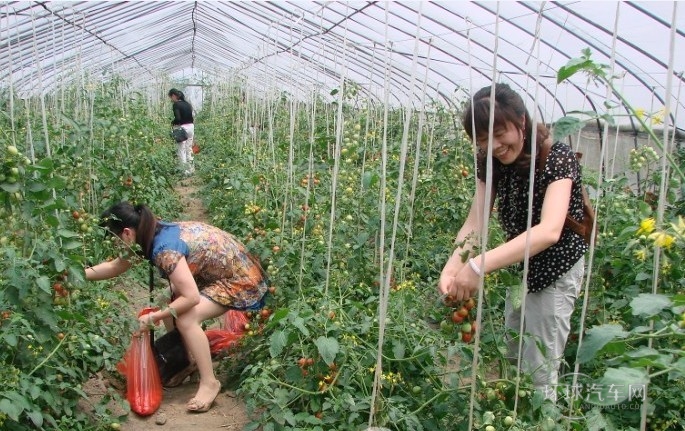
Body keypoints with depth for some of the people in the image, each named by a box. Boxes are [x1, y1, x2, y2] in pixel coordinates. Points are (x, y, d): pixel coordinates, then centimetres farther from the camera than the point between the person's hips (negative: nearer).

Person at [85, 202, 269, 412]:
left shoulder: (164, 248, -30)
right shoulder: (152, 234, -2)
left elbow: (191, 298, -33)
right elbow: (114, 267, 13)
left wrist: (154, 317, -21)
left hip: (240, 279, -10)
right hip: (219, 272, 10)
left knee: (186, 319, -22)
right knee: (174, 304, 7)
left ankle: (209, 383, -9)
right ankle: (188, 360, 19)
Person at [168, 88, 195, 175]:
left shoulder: (176, 105, -11)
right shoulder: (187, 104, 11)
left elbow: (178, 118, -21)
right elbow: (191, 116, 12)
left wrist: (172, 123, 0)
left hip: (182, 128, -7)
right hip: (191, 127, 7)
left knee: (182, 150, 0)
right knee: (189, 149, 15)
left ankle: (185, 171, 0)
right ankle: (191, 169, 19)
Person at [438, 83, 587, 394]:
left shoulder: (557, 158, -27)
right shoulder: (491, 163, -7)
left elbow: (549, 231, -41)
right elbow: (475, 222, -14)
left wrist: (479, 266, -51)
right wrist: (451, 270, -33)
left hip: (555, 271, -7)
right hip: (520, 267, 7)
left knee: (539, 374, 1)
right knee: (512, 361, 21)